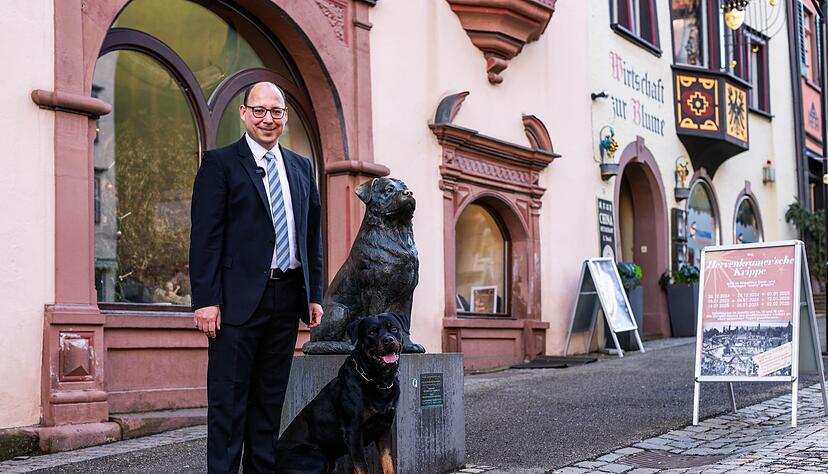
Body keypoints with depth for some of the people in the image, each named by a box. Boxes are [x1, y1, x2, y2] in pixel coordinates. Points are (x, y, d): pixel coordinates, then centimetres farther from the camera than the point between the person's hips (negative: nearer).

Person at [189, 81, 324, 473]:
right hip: (240, 298, -5)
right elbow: (205, 236, -7)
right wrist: (206, 300, -14)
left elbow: (312, 235, 17)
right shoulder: (220, 163, -1)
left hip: (287, 298, 6)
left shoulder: (300, 167, 16)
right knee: (229, 398, -3)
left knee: (270, 397, 11)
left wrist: (314, 294, 11)